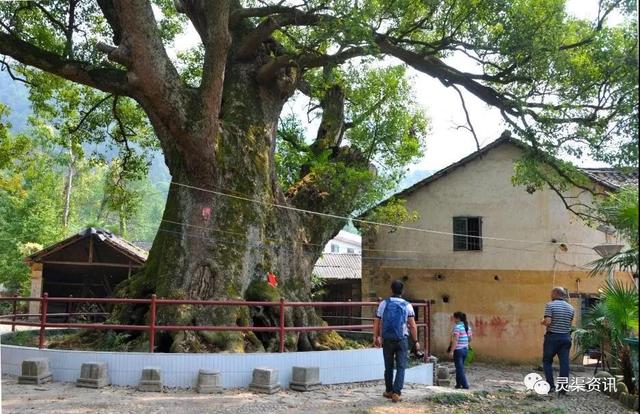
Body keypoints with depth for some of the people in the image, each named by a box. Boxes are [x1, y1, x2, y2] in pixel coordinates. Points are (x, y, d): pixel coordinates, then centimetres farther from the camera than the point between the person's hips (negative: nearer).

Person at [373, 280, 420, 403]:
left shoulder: (384, 304, 0)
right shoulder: (407, 305, -2)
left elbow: (377, 323, 3)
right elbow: (412, 325, -5)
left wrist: (376, 337, 15)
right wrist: (416, 340, 3)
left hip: (387, 339, 2)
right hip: (402, 339, -2)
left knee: (388, 367, 15)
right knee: (401, 367, 3)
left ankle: (389, 391, 24)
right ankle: (396, 393, -6)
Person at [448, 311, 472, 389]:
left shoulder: (457, 327, -16)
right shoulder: (467, 327, 9)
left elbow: (455, 340, -21)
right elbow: (470, 339, 16)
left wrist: (451, 351, -21)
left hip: (458, 350, -8)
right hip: (465, 349, 8)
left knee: (460, 368, -2)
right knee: (459, 367, 18)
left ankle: (465, 385, -4)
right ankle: (458, 384, 24)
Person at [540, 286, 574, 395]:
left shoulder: (550, 305, -8)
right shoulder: (570, 307, 8)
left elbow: (547, 322, -17)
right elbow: (570, 324, 10)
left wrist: (542, 322, 3)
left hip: (552, 336, -4)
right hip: (566, 337, 4)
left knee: (547, 361, 9)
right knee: (564, 362, 3)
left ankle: (551, 385, 2)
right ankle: (563, 388, 3)